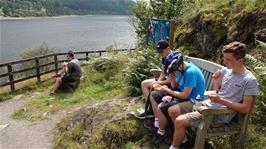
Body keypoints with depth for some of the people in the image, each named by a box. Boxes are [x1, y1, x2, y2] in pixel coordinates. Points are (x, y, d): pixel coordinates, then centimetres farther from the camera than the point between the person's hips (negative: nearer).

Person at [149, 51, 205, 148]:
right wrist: (172, 79, -14)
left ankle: (161, 133, -1)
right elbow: (175, 87, 7)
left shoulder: (191, 72, -28)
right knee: (153, 95, 6)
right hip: (181, 93, 10)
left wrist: (166, 90, -20)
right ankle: (157, 122, 15)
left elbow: (185, 95, -27)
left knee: (161, 107, -27)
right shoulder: (180, 69, -1)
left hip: (191, 100, -9)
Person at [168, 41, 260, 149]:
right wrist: (216, 81, -8)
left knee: (180, 121, -22)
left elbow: (246, 108, -16)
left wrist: (220, 100, -24)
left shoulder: (249, 80, -16)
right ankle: (182, 136, 23)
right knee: (172, 111, 1)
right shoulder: (225, 70, 3)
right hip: (210, 104, 8)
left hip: (221, 114, -7)